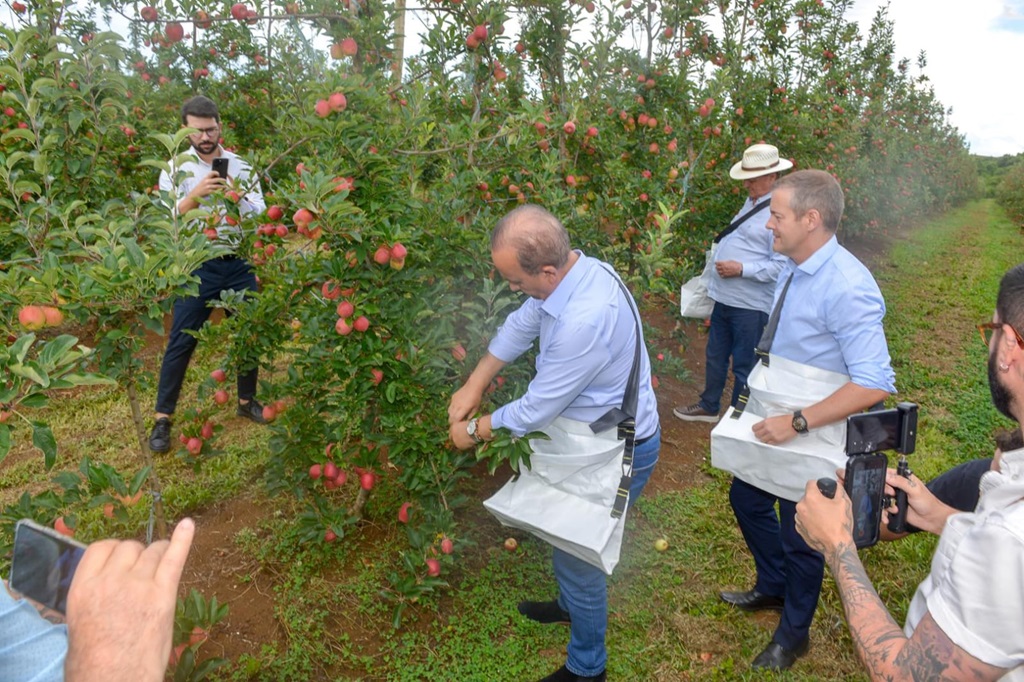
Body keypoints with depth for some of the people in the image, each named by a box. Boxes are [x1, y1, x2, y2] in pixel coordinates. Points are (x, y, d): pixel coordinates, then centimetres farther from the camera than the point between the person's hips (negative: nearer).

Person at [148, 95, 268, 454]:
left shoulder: (241, 166, 6)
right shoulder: (175, 169, 0)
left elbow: (262, 216, 1)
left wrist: (238, 197, -17)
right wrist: (194, 195, -20)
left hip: (239, 264, 2)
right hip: (197, 266, -2)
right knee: (181, 342, 1)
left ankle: (247, 401, 29)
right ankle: (163, 417, 11)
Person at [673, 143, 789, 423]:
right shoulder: (751, 202, 10)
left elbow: (781, 265, -24)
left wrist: (741, 269, -25)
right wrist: (713, 282, 20)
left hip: (751, 306, -9)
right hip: (724, 298, 9)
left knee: (744, 366, 7)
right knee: (715, 356, 22)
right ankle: (708, 406, 40)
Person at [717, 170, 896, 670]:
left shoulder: (846, 287, -29)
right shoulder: (792, 270, -2)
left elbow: (874, 384, -31)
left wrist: (797, 423, -31)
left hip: (813, 438, -8)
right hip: (776, 424, 8)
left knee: (800, 535, 13)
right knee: (747, 498, 24)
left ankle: (794, 634, 41)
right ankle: (772, 587, 52)